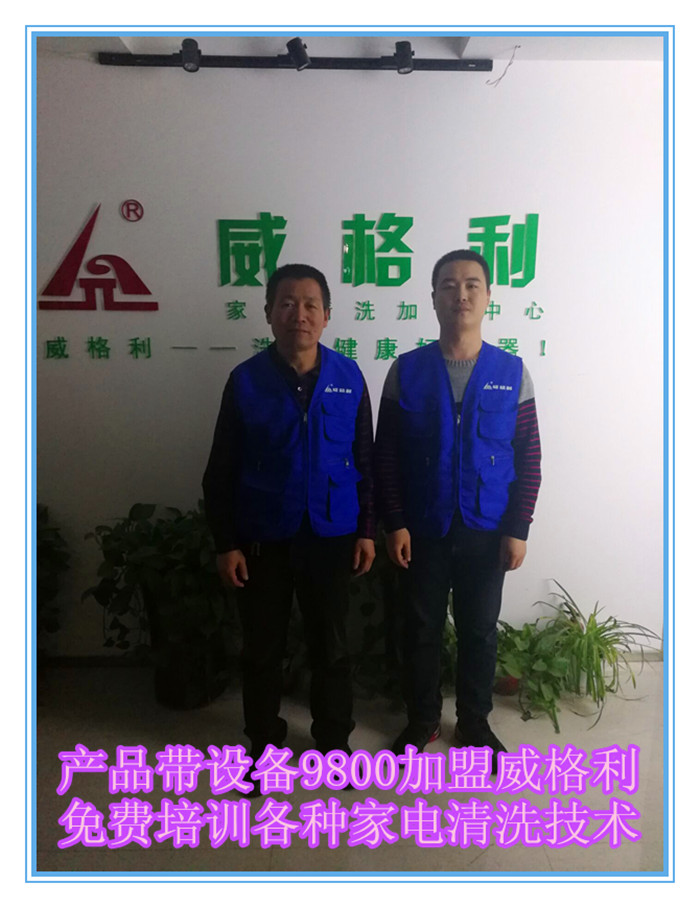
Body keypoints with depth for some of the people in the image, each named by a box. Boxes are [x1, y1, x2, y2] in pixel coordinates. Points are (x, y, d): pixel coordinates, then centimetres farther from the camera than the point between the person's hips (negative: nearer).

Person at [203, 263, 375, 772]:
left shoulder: (348, 377, -3)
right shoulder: (246, 380, -6)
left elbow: (365, 458, 4)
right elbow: (221, 471, -2)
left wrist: (367, 529, 2)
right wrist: (225, 543, -5)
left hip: (331, 535, 1)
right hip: (262, 537, 0)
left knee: (331, 644, 14)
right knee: (262, 647, 14)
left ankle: (334, 740, 37)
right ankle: (264, 743, 36)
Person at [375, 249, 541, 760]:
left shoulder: (512, 372, -3)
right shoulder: (406, 370, -4)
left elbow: (528, 458, -1)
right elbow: (386, 454, -4)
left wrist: (518, 529, -5)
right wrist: (394, 523, -8)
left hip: (486, 531, 1)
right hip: (423, 529, 0)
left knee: (480, 630, 15)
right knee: (421, 629, 13)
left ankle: (475, 723, 36)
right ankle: (421, 720, 35)